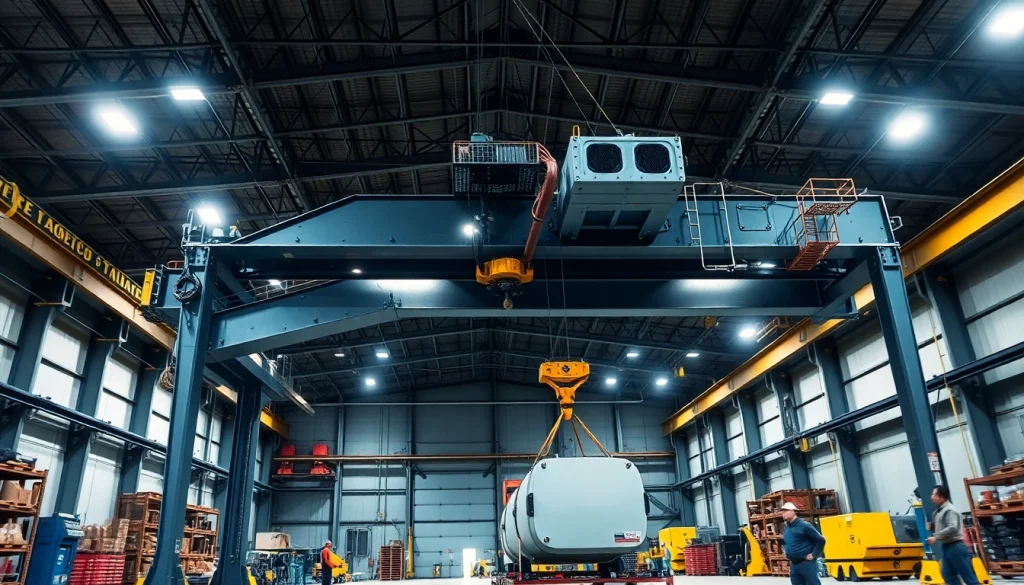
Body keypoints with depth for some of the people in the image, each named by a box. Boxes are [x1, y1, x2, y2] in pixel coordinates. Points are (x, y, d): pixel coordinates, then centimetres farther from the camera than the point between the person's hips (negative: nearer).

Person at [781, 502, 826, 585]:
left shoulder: (804, 525, -11)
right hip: (793, 565, 8)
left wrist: (813, 555, -11)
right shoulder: (786, 529, 12)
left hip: (807, 563, -8)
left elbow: (821, 540, -10)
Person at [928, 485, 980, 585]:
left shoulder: (949, 510, -15)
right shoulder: (939, 511, 15)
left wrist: (936, 537, -24)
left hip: (955, 547, -10)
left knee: (968, 576, -3)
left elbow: (952, 528, -27)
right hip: (946, 547, 10)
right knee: (948, 575, 8)